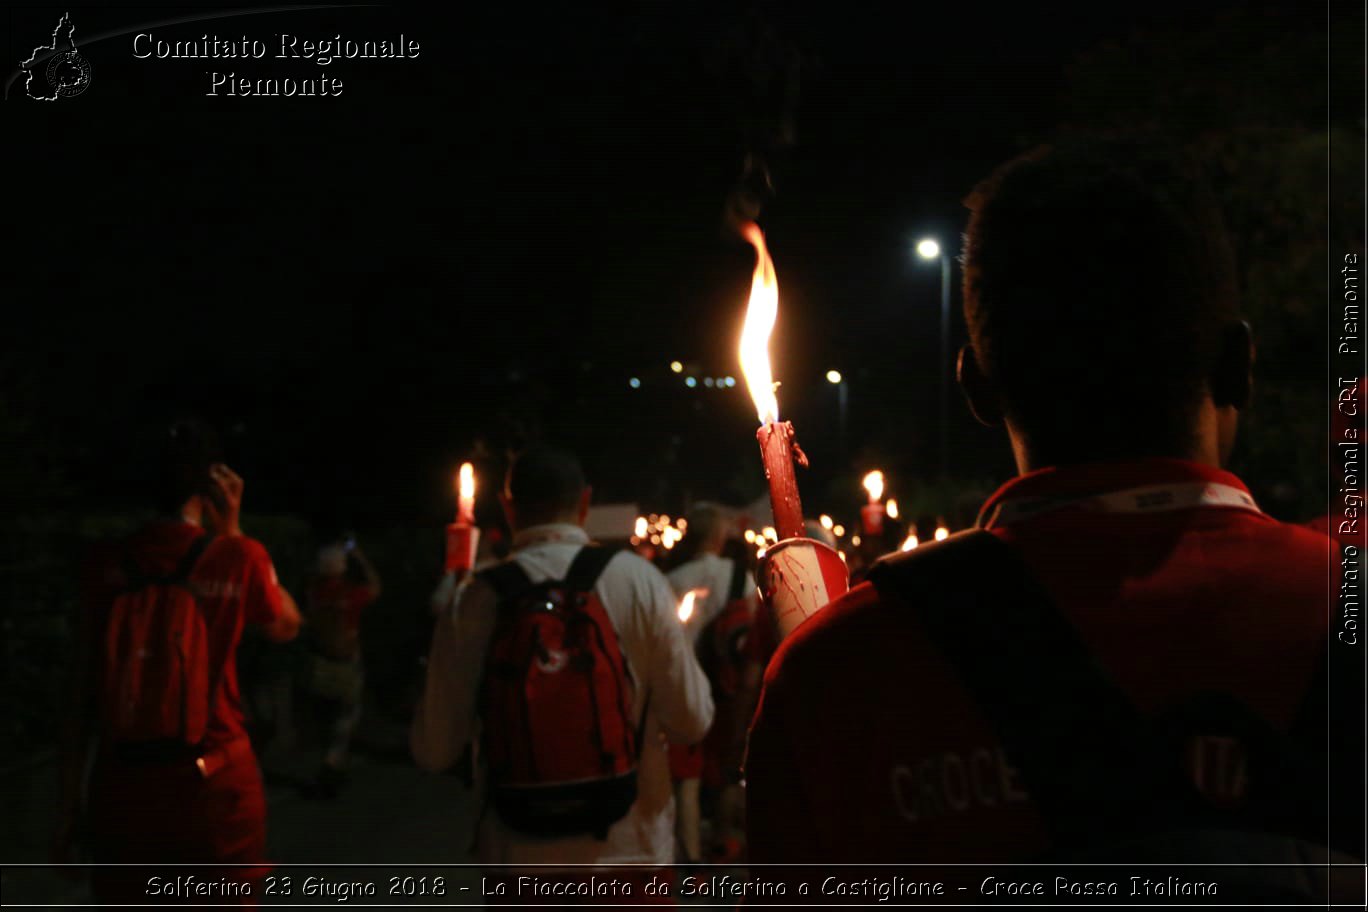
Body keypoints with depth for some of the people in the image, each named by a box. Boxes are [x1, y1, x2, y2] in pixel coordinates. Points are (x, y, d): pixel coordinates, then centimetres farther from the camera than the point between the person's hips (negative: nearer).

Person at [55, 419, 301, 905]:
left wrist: (70, 797, 8)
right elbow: (286, 626, 14)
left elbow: (82, 690, 1)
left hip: (122, 785, 2)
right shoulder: (238, 557, -6)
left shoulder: (111, 567, 0)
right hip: (212, 782, -2)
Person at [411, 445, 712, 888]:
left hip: (521, 857, 1)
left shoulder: (474, 601, -8)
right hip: (630, 851, 0)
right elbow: (692, 720, -7)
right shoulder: (639, 580, -9)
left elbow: (434, 749, -4)